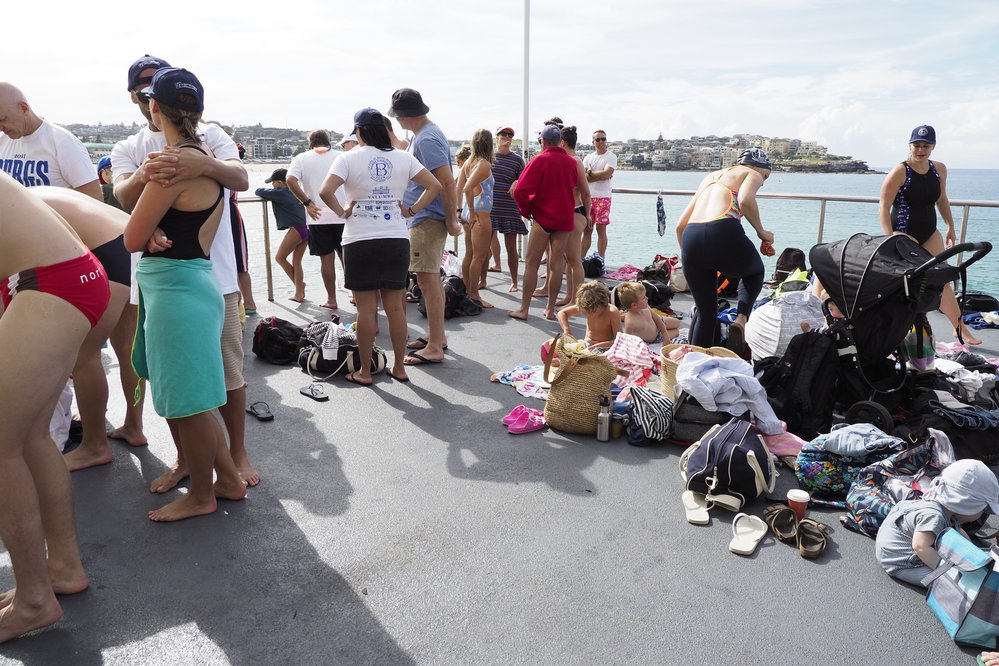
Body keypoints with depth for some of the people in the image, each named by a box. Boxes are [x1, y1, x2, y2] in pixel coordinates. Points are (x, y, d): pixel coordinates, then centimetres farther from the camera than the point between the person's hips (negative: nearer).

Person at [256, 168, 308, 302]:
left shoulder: (279, 193, -5)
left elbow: (259, 191, 5)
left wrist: (267, 192, 26)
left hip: (296, 230, -8)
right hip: (306, 229, 8)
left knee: (280, 257, 10)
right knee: (297, 262, 13)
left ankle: (299, 283, 10)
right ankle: (299, 294, 13)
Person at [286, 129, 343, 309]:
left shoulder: (301, 158, 4)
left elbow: (291, 180, -12)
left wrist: (307, 202, -11)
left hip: (318, 218, -1)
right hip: (342, 215, 1)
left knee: (327, 259, 4)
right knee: (346, 257, 12)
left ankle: (331, 299, 10)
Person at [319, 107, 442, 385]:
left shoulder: (349, 158, -4)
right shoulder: (403, 157, 5)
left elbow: (326, 191, -17)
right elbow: (435, 186, 2)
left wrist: (343, 212, -2)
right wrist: (411, 211, 4)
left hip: (360, 241, -3)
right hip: (397, 239, 3)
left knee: (366, 307, 3)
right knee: (395, 306, 9)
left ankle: (364, 372, 12)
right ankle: (399, 367, 18)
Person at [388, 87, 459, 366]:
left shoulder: (427, 140, -18)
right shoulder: (424, 134, 15)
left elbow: (447, 182, -24)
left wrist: (451, 221, -20)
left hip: (427, 220, -11)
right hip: (423, 218, 11)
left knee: (428, 279, -8)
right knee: (431, 278, 17)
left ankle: (435, 348, -2)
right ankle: (436, 335, 29)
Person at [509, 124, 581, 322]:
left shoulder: (540, 160, -9)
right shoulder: (572, 162, 6)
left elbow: (520, 190, -15)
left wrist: (525, 210, -2)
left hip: (543, 218, -4)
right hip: (564, 218, 5)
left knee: (531, 264, 2)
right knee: (557, 264, 7)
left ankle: (524, 309, 4)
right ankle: (550, 309, 12)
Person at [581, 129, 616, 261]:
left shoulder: (611, 157, 1)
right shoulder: (588, 158, 15)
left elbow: (607, 173, -16)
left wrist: (590, 172, -3)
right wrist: (600, 176, -7)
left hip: (602, 197, -4)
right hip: (587, 197, 4)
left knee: (601, 230, -3)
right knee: (586, 230, 5)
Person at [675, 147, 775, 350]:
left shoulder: (710, 177, 33)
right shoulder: (752, 174, 16)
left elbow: (680, 225, 28)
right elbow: (745, 200, -10)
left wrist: (688, 257, 35)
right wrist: (761, 232, 3)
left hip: (691, 237, 5)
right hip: (723, 232, -5)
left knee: (706, 313, 19)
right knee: (756, 271, 30)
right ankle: (741, 319, 8)